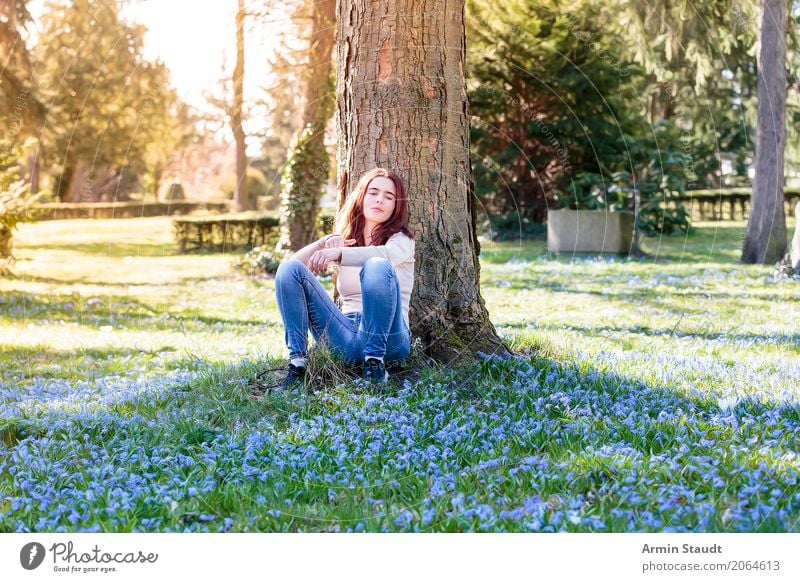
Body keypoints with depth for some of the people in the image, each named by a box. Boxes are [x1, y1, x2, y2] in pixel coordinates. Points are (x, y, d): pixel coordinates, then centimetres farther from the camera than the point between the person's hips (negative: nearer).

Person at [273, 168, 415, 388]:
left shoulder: (402, 239, 9)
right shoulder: (343, 241, 21)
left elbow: (386, 253, -18)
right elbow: (293, 263, 8)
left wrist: (338, 253, -34)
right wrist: (323, 243, -11)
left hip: (388, 338, -4)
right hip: (345, 336, 4)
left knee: (378, 266, -31)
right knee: (290, 269, -11)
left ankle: (375, 362, -29)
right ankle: (297, 361, -21)